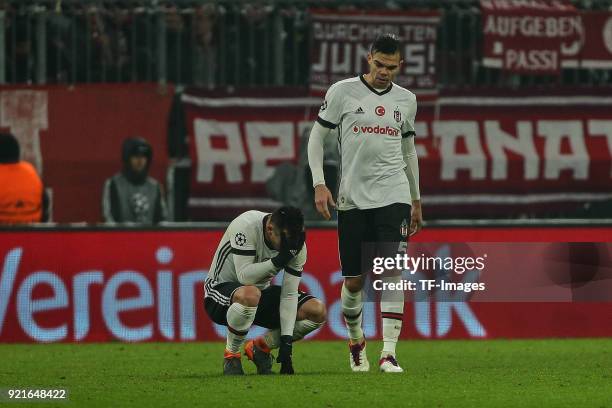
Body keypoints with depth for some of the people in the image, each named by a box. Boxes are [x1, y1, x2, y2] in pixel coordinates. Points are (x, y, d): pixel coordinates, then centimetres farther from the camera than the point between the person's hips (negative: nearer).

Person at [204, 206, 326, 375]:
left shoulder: (297, 247, -12)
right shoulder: (245, 227, -28)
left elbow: (289, 295, -11)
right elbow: (244, 277, -33)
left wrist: (286, 342, -18)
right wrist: (279, 260, -42)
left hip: (261, 291, 6)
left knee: (318, 312, -11)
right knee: (250, 295, -43)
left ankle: (260, 347, 8)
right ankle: (231, 355, -18)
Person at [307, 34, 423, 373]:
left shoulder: (405, 100, 10)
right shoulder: (342, 92, 0)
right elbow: (317, 137, 5)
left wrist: (416, 201, 23)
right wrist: (319, 185, -6)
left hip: (393, 195, 1)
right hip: (352, 199, -1)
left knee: (391, 271, -14)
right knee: (353, 281, 3)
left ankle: (389, 353, -16)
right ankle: (356, 341, 29)